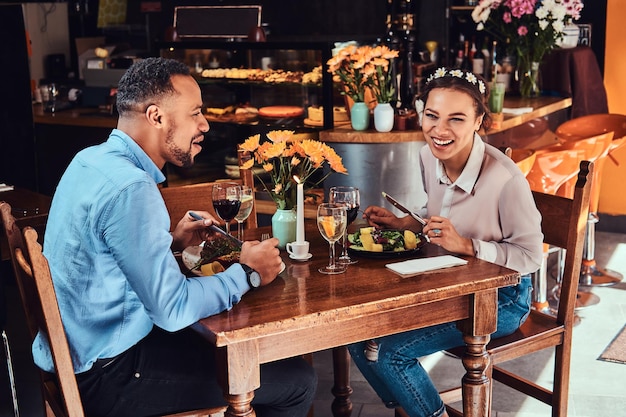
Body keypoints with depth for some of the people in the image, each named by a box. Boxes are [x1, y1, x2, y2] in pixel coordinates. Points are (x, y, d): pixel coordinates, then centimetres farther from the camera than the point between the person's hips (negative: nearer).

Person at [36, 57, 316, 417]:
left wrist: (171, 242, 6)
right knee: (298, 380, -6)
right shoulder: (130, 187, -26)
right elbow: (173, 309, -25)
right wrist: (248, 273, -11)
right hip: (107, 376, -10)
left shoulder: (93, 159, 5)